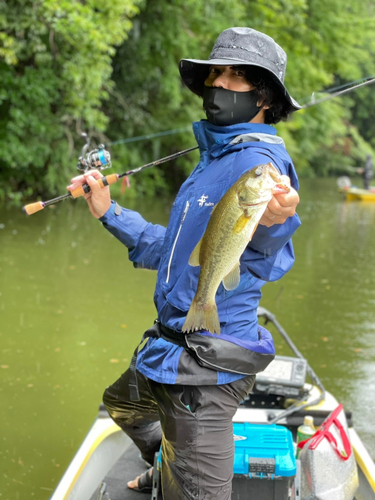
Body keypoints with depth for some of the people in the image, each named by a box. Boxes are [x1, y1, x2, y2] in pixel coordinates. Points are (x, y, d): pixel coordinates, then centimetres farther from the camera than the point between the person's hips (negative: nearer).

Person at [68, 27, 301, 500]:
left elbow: (263, 262, -34)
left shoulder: (260, 160, -17)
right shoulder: (213, 159, 14)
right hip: (174, 346, 11)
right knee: (123, 403, 34)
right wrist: (108, 212, 21)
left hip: (206, 370, -10)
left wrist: (271, 224, -57)